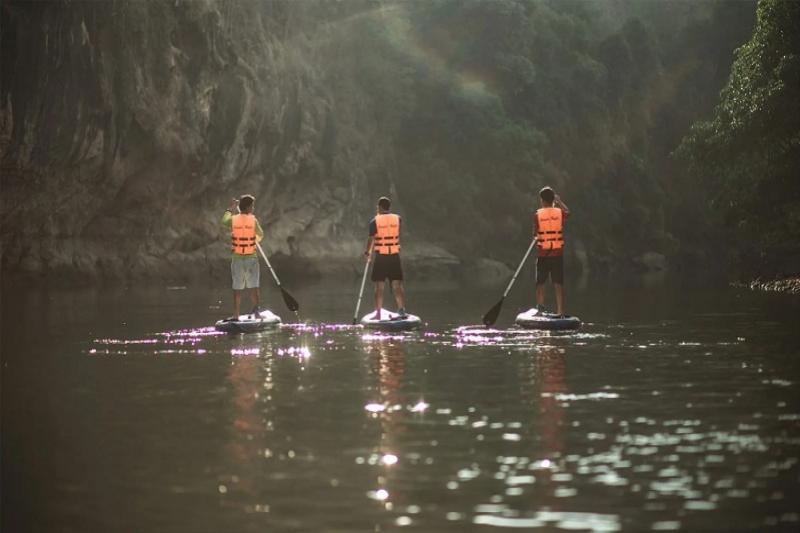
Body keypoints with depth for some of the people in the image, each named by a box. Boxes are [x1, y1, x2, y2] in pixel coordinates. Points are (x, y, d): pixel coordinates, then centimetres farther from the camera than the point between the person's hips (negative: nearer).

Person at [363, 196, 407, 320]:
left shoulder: (375, 221, -6)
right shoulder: (397, 219, 1)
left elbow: (371, 239, -8)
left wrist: (367, 252, 9)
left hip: (380, 256, -2)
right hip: (395, 256, 2)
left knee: (379, 286, 3)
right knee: (397, 285, 5)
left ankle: (378, 313, 3)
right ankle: (402, 310, -1)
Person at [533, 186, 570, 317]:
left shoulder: (538, 215, -8)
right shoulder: (559, 213, -1)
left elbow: (535, 234, -1)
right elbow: (567, 211, 23)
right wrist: (558, 200, 33)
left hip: (543, 255, -1)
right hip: (558, 254, 2)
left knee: (540, 284, 8)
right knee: (558, 284, 5)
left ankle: (540, 309, 0)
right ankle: (560, 312, 3)